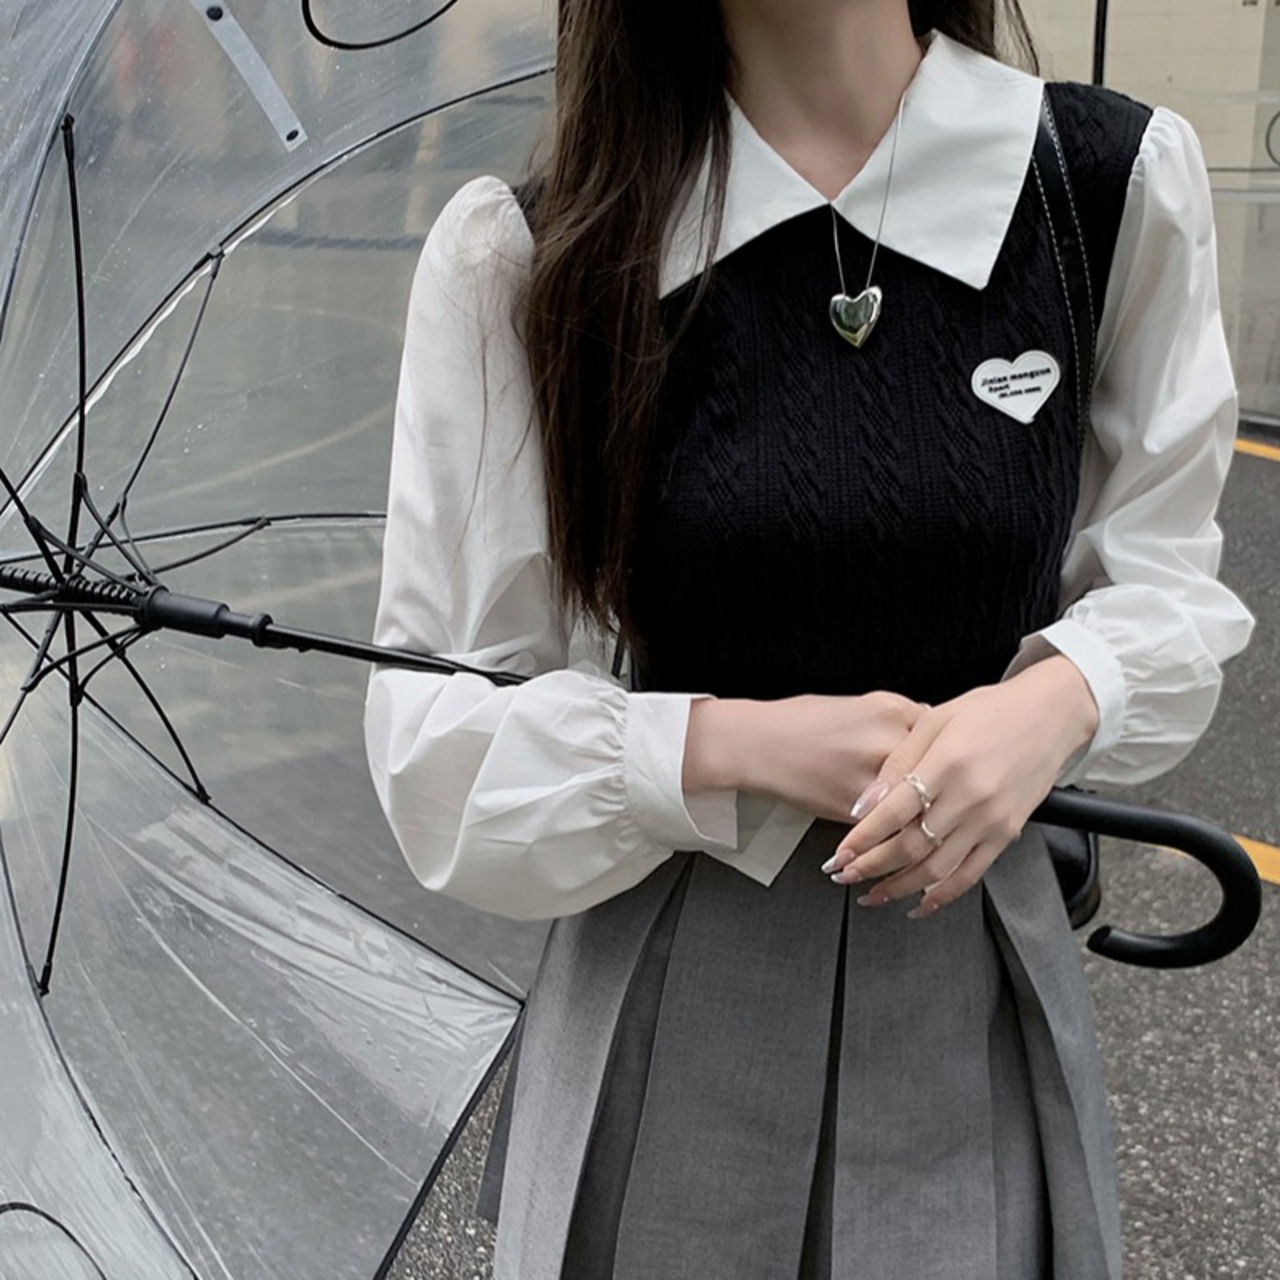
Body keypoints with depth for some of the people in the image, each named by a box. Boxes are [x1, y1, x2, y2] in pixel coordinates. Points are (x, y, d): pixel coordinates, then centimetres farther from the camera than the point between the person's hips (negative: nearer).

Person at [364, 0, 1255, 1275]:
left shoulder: (1119, 178, -8)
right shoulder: (522, 253, -12)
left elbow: (1162, 584, 5)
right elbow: (440, 728, -7)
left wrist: (1062, 695, -16)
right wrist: (741, 745, -20)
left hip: (979, 994, 2)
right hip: (667, 1017, -1)